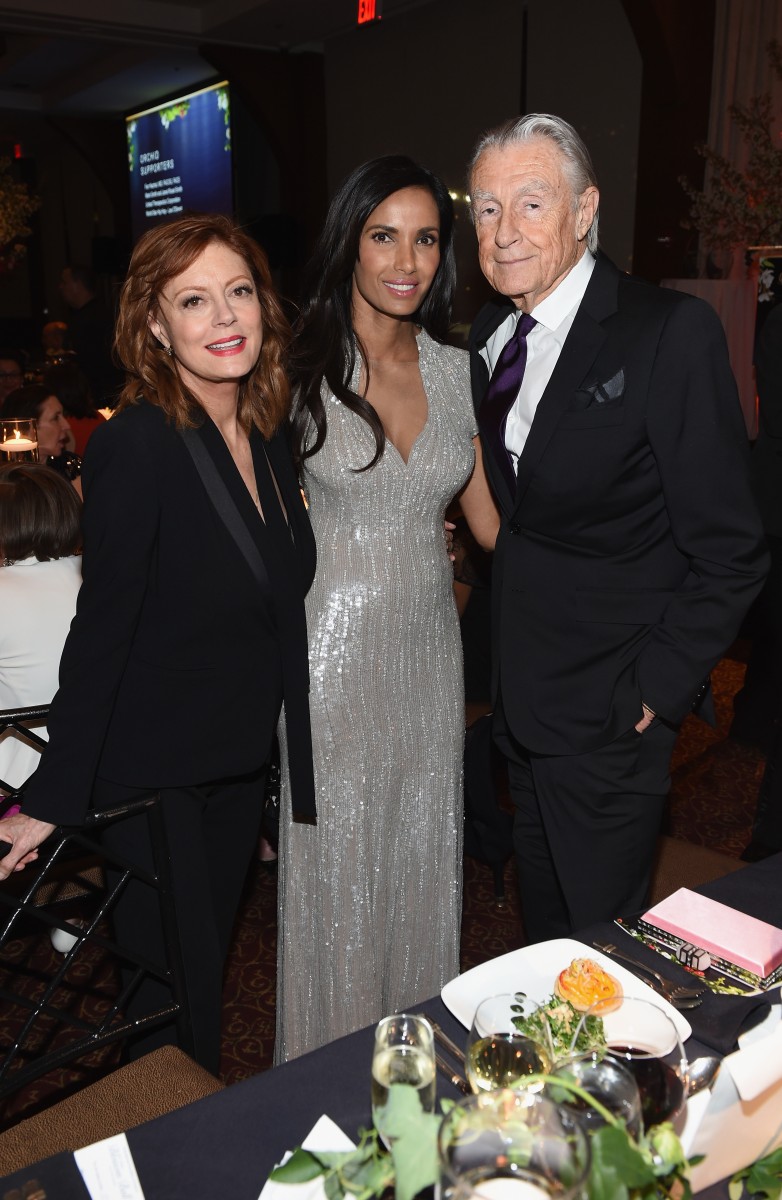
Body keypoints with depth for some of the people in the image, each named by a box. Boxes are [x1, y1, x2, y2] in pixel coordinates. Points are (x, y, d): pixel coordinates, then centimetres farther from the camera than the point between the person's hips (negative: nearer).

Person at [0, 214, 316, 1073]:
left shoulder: (267, 433, 1)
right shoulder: (137, 444, -21)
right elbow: (103, 626, -20)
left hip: (241, 760, 7)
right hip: (153, 770, -7)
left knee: (210, 963, 23)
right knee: (175, 998, 7)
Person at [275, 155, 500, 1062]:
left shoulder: (456, 371, 3)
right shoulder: (303, 367, -8)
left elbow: (490, 514, 10)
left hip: (429, 641, 4)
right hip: (335, 640, -4)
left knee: (424, 858, 16)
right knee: (337, 863, 10)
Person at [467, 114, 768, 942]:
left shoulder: (672, 332, -16)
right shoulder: (489, 334, 5)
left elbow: (728, 550, -15)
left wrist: (658, 687, -15)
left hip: (607, 707, -6)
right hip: (519, 690, 6)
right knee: (541, 918, 23)